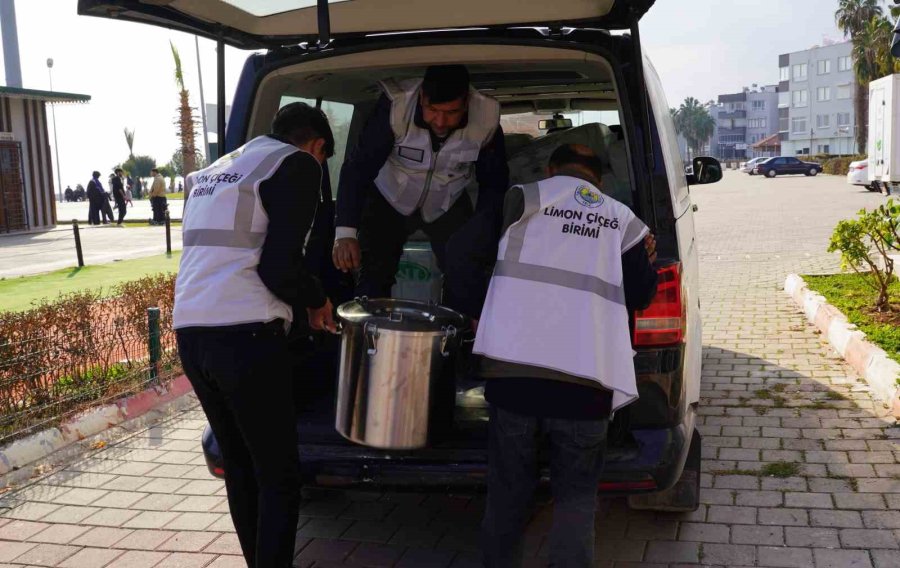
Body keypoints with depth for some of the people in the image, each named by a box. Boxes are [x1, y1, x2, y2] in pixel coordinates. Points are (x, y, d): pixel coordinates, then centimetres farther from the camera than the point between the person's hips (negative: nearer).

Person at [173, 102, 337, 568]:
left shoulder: (214, 171, 23)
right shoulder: (297, 163, -2)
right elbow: (280, 267, -12)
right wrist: (317, 301, 7)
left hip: (189, 333, 8)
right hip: (244, 336, -8)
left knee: (239, 468, 19)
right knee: (279, 476, 4)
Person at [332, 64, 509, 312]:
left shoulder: (487, 119, -25)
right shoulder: (396, 106, -32)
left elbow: (493, 183, -11)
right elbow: (359, 167, -32)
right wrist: (345, 233, -42)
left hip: (448, 204, 2)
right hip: (389, 199, -1)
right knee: (374, 281, -11)